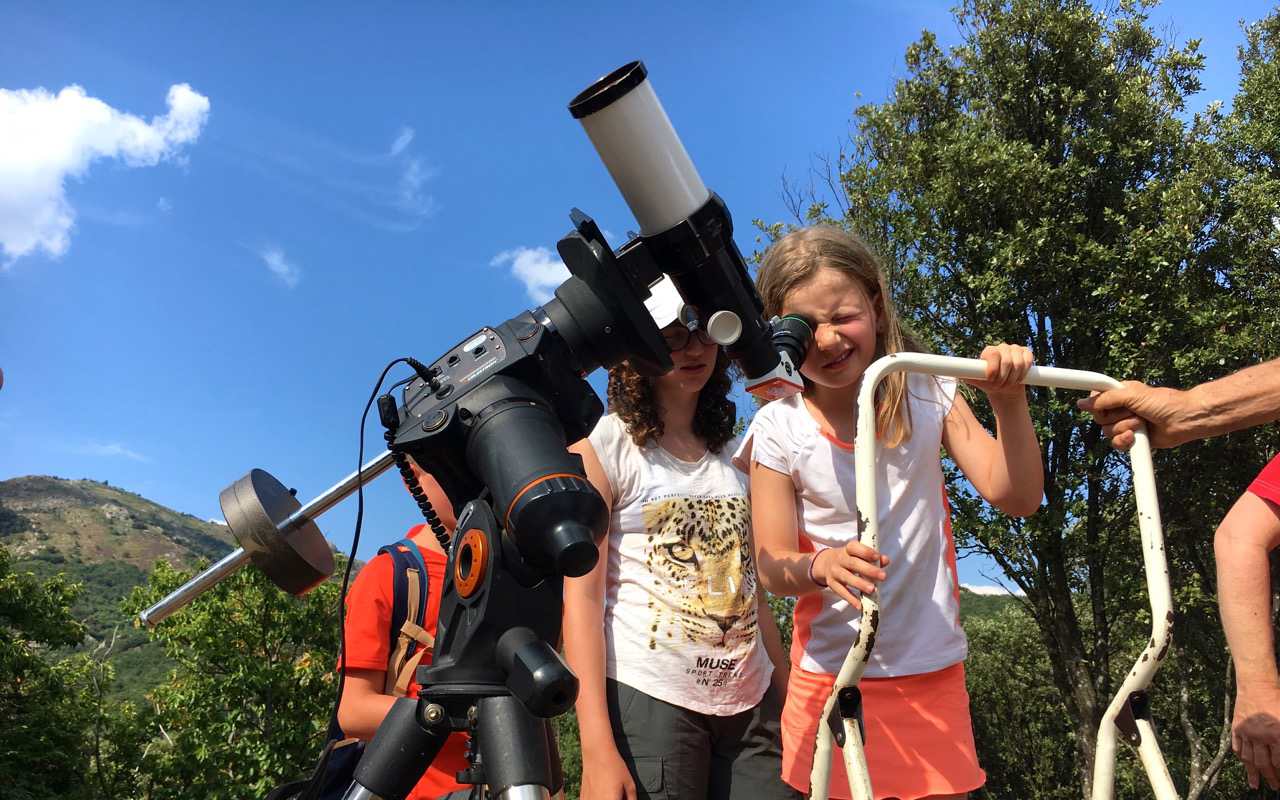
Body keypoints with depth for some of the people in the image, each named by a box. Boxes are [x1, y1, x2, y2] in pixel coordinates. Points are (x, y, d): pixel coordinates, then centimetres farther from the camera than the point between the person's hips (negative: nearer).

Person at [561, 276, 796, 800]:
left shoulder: (734, 454, 13)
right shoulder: (602, 445, -3)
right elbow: (581, 597, -10)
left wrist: (789, 701, 13)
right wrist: (596, 750, -16)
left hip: (752, 708, 5)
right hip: (647, 700, -5)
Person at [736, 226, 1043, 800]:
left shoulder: (926, 396, -4)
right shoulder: (778, 428, -9)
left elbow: (1016, 497, -9)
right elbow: (772, 566, -9)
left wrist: (1009, 401, -25)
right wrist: (819, 566, -31)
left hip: (932, 670, 1)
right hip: (831, 674, -1)